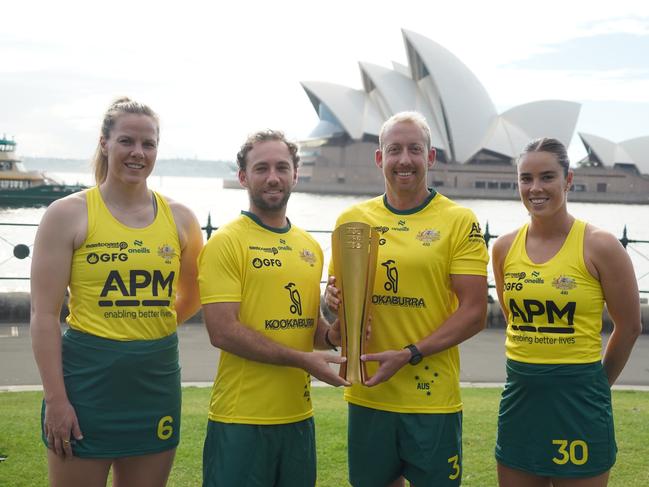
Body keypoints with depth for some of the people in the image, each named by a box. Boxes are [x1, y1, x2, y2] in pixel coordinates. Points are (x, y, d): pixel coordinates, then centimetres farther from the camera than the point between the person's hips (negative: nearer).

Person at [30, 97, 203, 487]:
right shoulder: (69, 214, -4)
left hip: (158, 379, 4)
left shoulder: (179, 218, 6)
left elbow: (192, 296, 22)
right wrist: (55, 399, -12)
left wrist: (152, 323, 6)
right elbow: (45, 315, -7)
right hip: (88, 377, -4)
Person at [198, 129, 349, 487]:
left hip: (299, 415, 6)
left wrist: (332, 335, -1)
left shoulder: (310, 247, 11)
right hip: (241, 419, -6)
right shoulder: (226, 242, -9)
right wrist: (301, 359, -17)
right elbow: (222, 331, -16)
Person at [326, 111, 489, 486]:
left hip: (433, 397, -3)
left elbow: (474, 313, -8)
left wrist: (409, 355, -17)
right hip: (367, 393, 3)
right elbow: (337, 290, 16)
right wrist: (334, 297, -8)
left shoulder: (459, 221, -4)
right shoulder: (352, 219, 6)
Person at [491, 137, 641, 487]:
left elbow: (629, 327, -1)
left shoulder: (600, 246, -10)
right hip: (519, 394, 4)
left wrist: (592, 384, 8)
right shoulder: (504, 248, 2)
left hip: (578, 401, -4)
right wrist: (531, 366, 12)